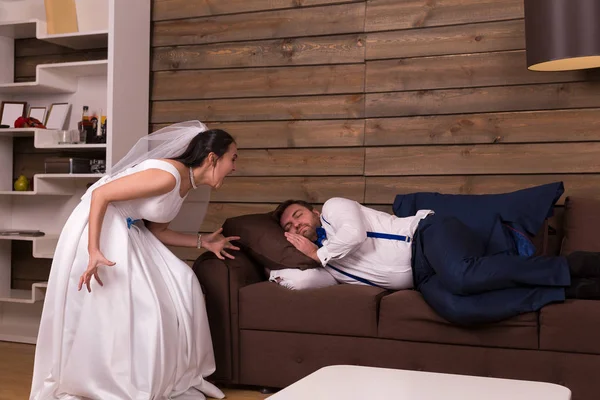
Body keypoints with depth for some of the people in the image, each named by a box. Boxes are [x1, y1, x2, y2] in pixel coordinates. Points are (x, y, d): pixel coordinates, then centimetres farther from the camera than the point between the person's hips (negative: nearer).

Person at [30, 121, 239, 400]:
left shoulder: (185, 185, 5)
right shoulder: (168, 176, -26)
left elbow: (156, 231, 11)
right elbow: (100, 194, -27)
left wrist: (203, 242, 9)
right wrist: (94, 251, -31)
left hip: (128, 231, 10)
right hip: (99, 224, -9)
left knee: (176, 286, 4)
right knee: (114, 306, -7)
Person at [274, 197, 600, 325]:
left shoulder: (334, 207, 7)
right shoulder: (327, 260, 25)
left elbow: (355, 232, -10)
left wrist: (319, 253, 3)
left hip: (427, 234, -4)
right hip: (422, 277, 5)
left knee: (462, 277, -39)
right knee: (454, 307, -32)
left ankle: (574, 266, -25)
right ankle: (573, 289, -29)